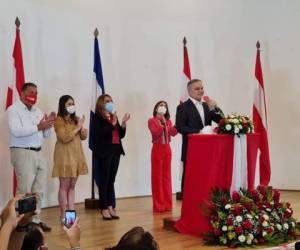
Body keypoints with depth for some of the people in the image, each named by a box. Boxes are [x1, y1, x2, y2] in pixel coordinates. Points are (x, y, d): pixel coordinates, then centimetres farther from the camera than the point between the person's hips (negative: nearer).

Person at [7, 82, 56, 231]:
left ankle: (35, 220, 19)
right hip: (22, 153, -8)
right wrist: (38, 127, -20)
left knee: (38, 190, 10)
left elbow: (45, 134, 17)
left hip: (38, 153, 8)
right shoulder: (14, 110, -6)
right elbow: (16, 131, -21)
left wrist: (48, 125, -4)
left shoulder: (38, 111, 17)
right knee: (25, 191, -6)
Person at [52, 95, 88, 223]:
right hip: (65, 156, -6)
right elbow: (65, 138, -17)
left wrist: (82, 129, -6)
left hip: (76, 155, 7)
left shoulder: (75, 119, 12)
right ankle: (63, 215, 2)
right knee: (64, 186, -3)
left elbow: (83, 137, 15)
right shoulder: (59, 120, -8)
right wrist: (77, 127, -14)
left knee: (72, 186, 9)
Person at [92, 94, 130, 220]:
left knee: (111, 180, 7)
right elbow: (98, 133, -16)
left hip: (115, 151, 6)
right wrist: (112, 124, -19)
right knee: (104, 180, -3)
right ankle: (104, 208, 1)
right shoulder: (97, 117, -2)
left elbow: (121, 135, 15)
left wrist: (123, 124, -2)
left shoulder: (114, 116, 15)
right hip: (104, 152, -6)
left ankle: (110, 207, 10)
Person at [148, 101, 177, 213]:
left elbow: (173, 133, -2)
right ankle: (158, 205, 1)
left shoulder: (168, 121, 13)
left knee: (166, 176, 8)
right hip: (157, 149, -5)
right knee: (157, 176, -3)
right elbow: (155, 132, -17)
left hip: (167, 149, 5)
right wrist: (162, 123, -20)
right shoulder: (152, 120, -2)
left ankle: (167, 203, 14)